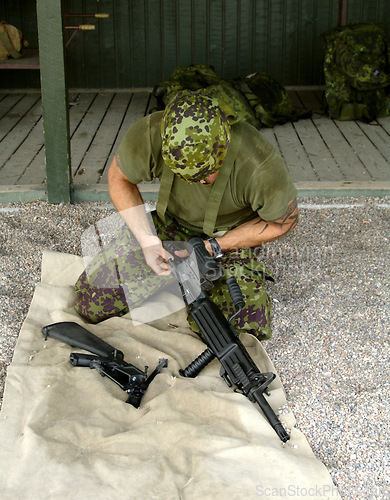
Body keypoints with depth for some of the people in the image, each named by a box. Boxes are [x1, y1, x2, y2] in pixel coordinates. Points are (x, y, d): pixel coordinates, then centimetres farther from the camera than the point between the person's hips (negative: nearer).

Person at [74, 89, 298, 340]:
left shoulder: (262, 167, -35)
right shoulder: (150, 135, -29)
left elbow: (282, 222, -15)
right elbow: (119, 178, -7)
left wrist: (213, 247, -21)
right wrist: (147, 240, -19)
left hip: (230, 237, -2)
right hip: (170, 226, 3)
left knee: (247, 331, -22)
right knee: (91, 302, -6)